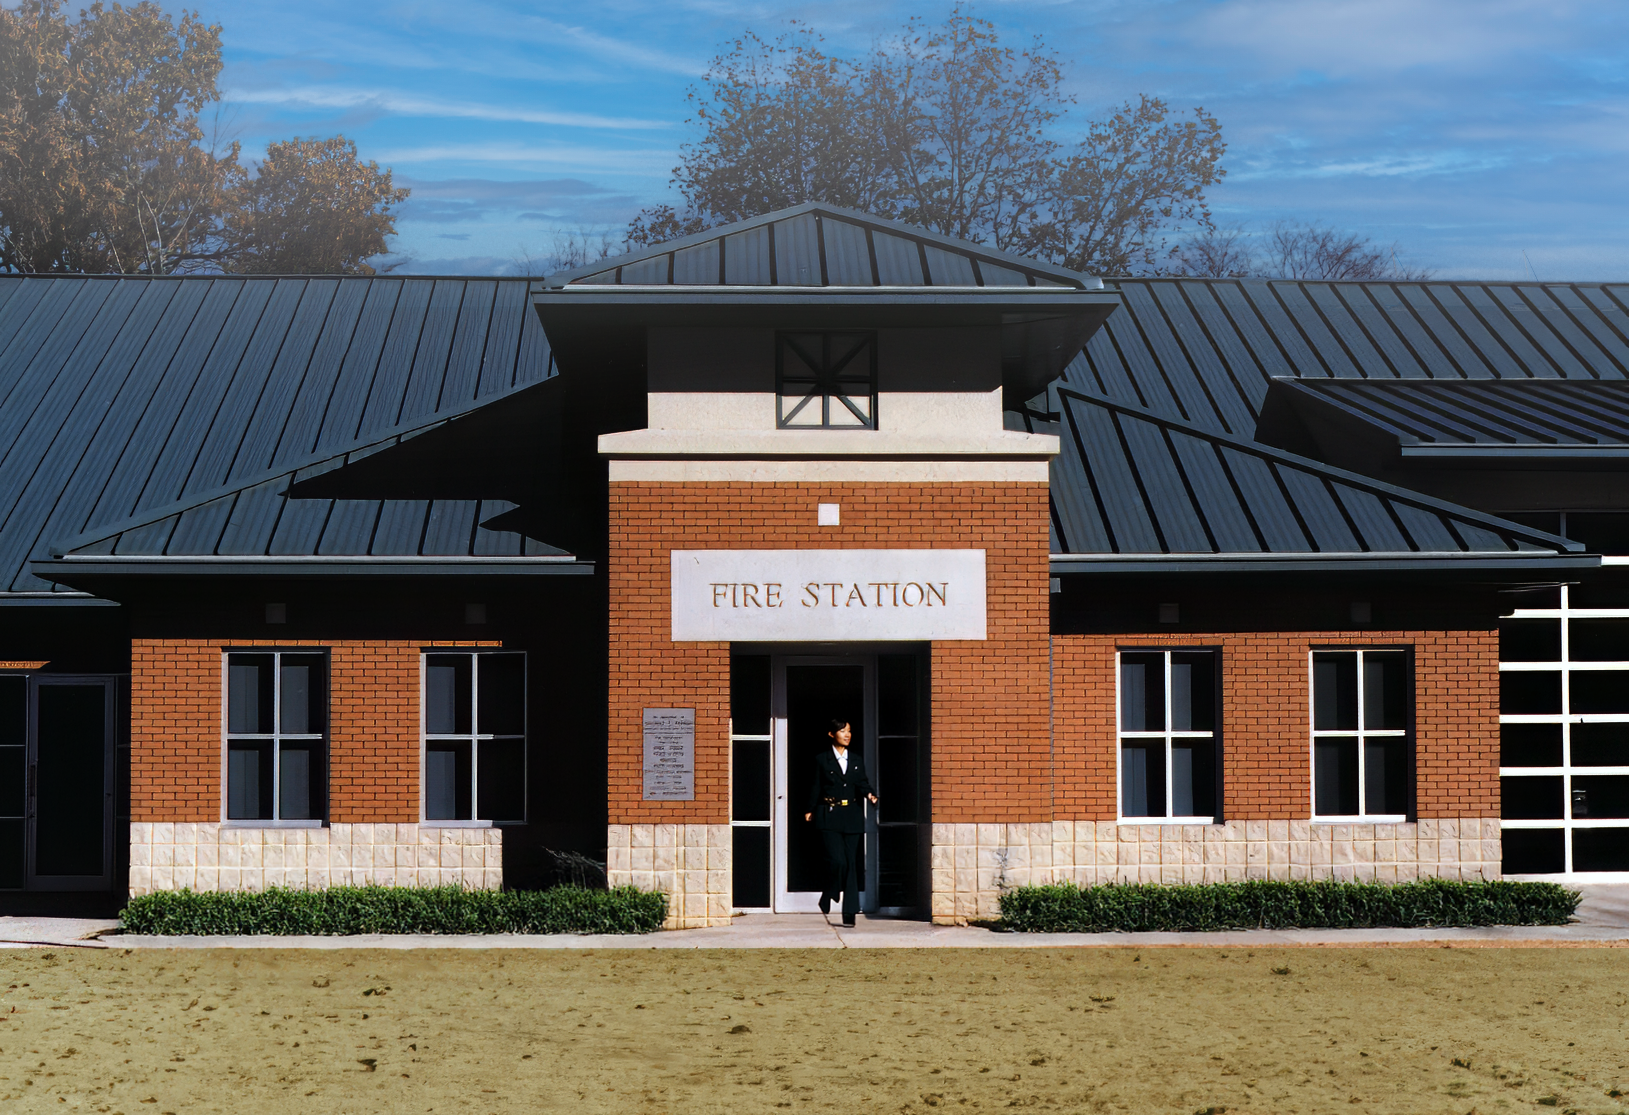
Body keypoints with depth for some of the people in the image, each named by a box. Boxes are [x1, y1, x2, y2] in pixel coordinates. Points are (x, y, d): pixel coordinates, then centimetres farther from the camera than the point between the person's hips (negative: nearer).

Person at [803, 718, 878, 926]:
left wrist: (869, 794, -14)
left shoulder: (856, 761, 13)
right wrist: (810, 810, 6)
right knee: (837, 860, -16)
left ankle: (850, 913, 3)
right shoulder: (822, 759, 3)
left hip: (852, 817, 4)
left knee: (851, 864, 1)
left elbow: (862, 783, 6)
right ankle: (826, 900, 8)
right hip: (829, 816, -4)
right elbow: (816, 787, 6)